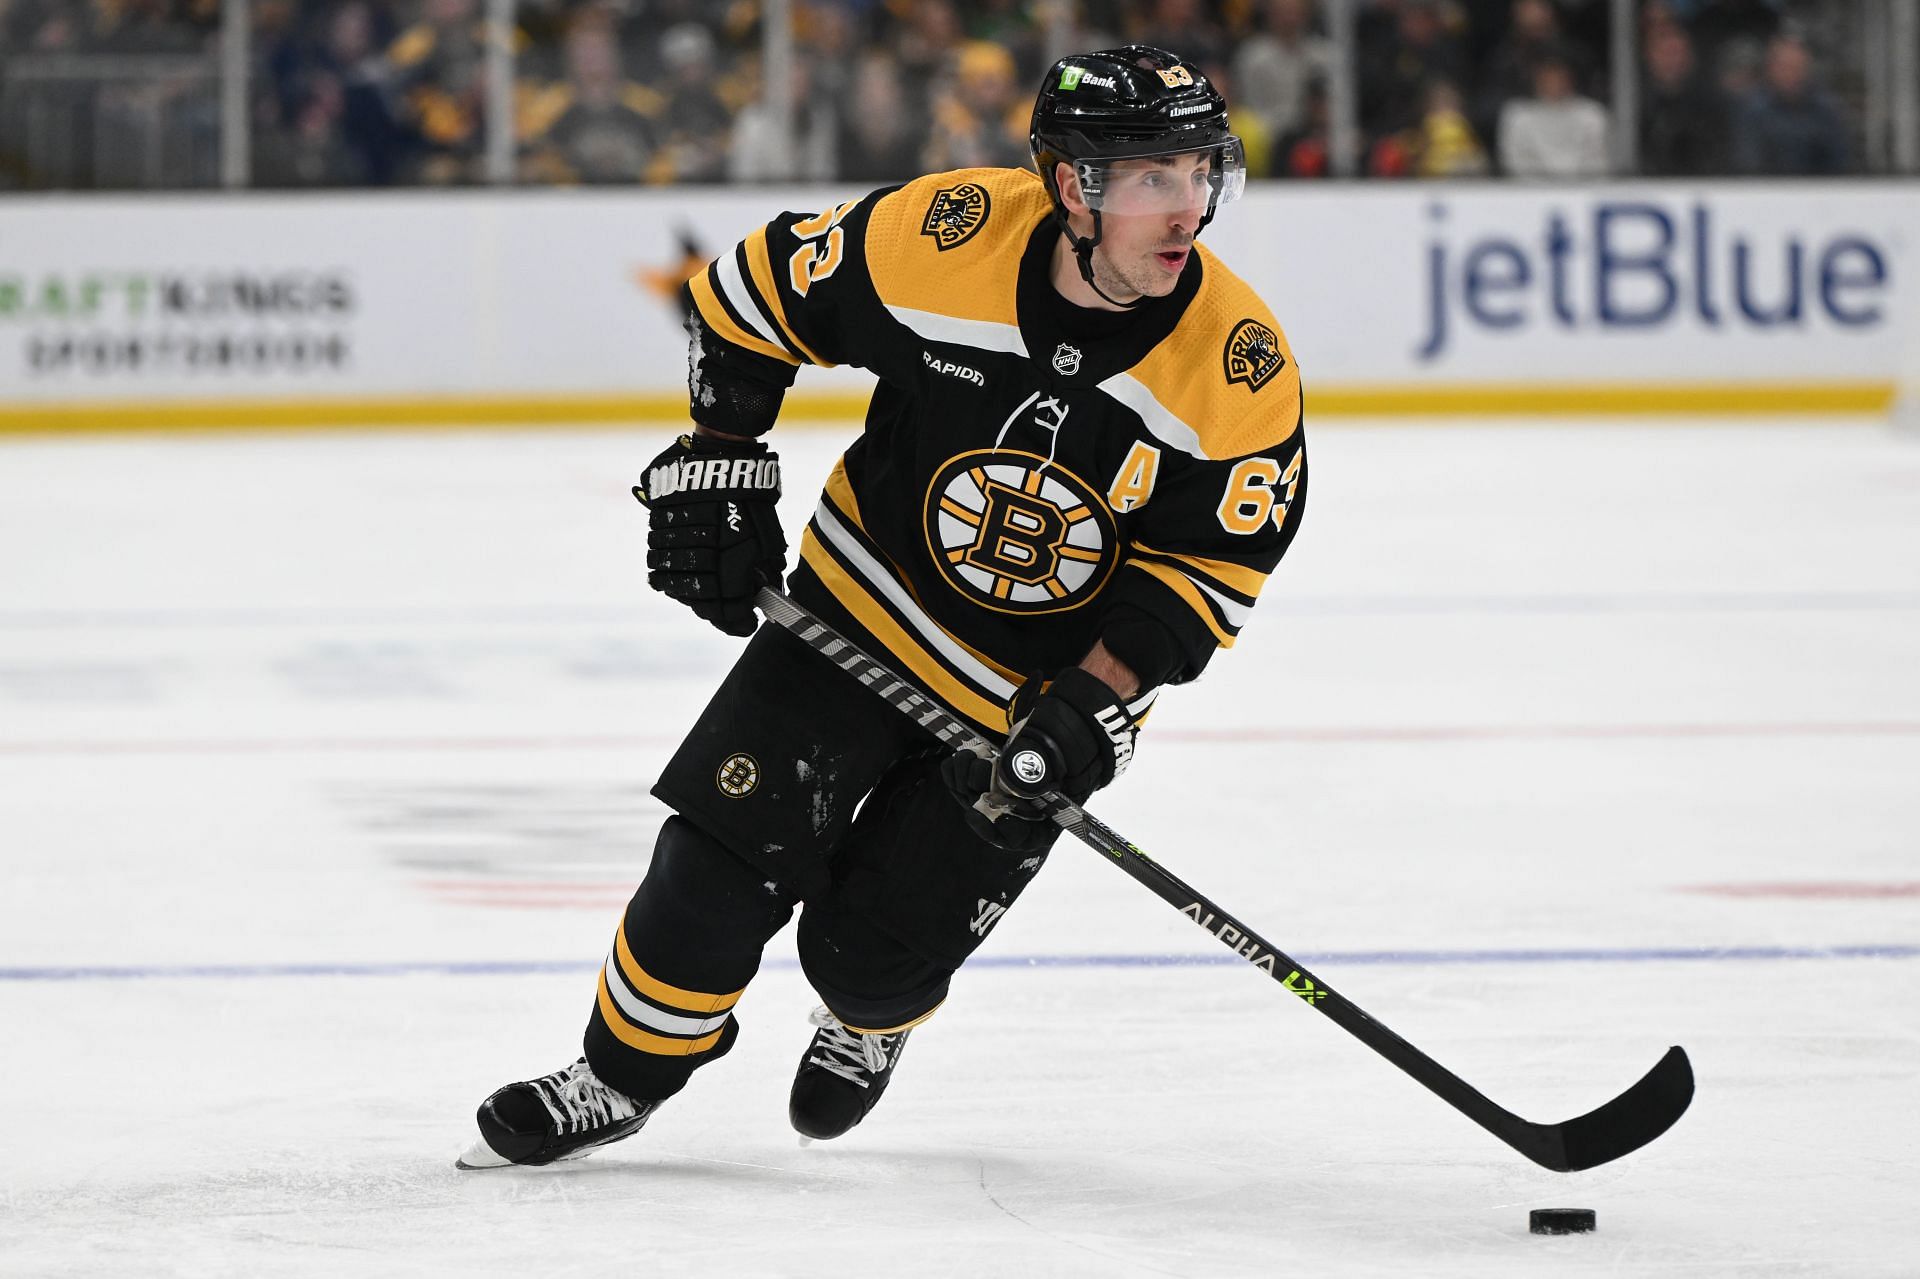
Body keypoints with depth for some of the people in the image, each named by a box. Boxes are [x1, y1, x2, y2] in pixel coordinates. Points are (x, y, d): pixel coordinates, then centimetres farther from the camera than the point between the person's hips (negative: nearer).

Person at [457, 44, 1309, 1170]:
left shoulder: (1243, 368, -23)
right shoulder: (943, 236, -23)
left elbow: (1215, 563, -12)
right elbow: (753, 291, -6)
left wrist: (1093, 701, -21)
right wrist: (716, 469, -5)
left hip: (1044, 687, -1)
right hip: (870, 604, 1)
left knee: (870, 951, 0)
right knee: (719, 864, -6)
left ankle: (868, 1028, 37)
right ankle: (623, 1077, 19)